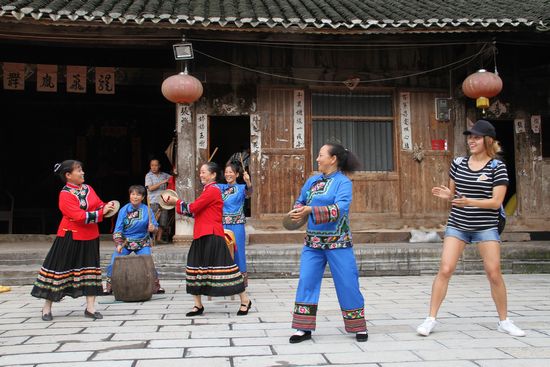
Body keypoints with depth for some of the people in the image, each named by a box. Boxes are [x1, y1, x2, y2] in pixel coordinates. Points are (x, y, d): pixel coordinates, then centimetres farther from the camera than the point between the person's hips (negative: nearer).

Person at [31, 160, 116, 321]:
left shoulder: (88, 188, 6)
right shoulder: (65, 194, -15)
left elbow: (99, 205, 10)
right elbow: (80, 216, -24)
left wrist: (107, 207, -12)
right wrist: (101, 213, -23)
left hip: (90, 237, 7)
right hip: (70, 238, -6)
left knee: (90, 269, 6)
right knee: (59, 269, 3)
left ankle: (90, 308, 14)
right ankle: (47, 308, 18)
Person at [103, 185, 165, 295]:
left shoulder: (147, 210, -5)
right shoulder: (124, 210, -5)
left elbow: (155, 226, -2)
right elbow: (118, 229, -6)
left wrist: (153, 228, -26)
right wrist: (118, 244, -16)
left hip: (142, 243, -1)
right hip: (125, 242, 1)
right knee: (113, 263, -6)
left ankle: (156, 286, 5)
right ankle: (109, 287, 12)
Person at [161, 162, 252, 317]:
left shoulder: (212, 190, -12)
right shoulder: (207, 190, 20)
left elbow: (192, 208, -15)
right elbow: (196, 211, 13)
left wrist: (176, 202, -1)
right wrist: (176, 202, 5)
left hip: (212, 236, -10)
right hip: (202, 236, 10)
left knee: (223, 268, -7)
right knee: (195, 267, 10)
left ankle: (245, 300, 3)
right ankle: (198, 305, 18)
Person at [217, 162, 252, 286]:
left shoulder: (241, 188, -2)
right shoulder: (221, 187, 11)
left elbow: (249, 192, -21)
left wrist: (248, 182, -43)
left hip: (237, 225, -4)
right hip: (223, 224, 4)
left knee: (238, 250, 0)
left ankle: (242, 277, 11)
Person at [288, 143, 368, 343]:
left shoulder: (343, 182, -9)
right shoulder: (312, 181, 9)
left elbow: (340, 209, -22)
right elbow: (300, 201, 18)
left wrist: (310, 211, -27)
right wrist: (298, 211, -5)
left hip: (337, 242, -5)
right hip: (313, 242, 5)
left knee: (347, 283, 2)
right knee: (306, 281, 0)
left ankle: (359, 327, 18)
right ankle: (304, 328, 10)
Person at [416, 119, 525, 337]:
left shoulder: (497, 167, -5)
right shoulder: (458, 163, 5)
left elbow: (496, 201, -11)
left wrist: (469, 202, -25)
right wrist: (446, 195, -9)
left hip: (486, 227, -2)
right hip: (457, 225, 2)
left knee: (494, 273, 0)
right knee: (445, 270, -6)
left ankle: (504, 321, 19)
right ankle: (431, 319, 0)